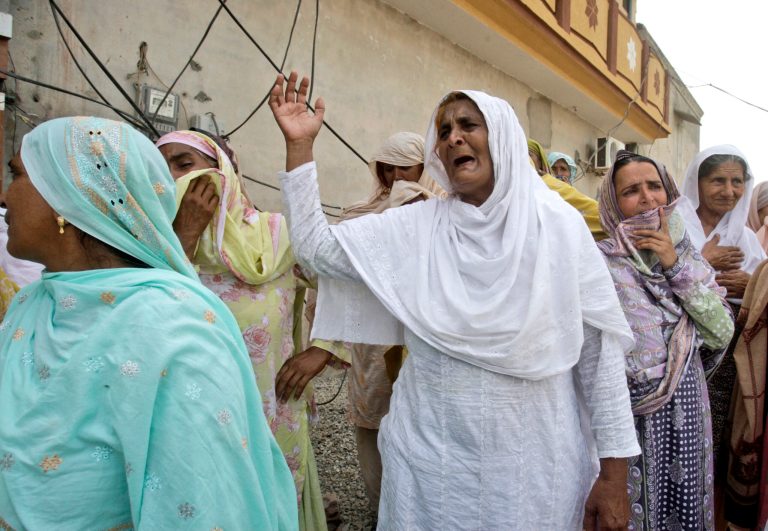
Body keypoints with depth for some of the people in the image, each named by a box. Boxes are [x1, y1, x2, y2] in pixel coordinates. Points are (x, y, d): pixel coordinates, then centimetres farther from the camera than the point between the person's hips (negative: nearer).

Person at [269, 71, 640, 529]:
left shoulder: (557, 224, -6)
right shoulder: (416, 226, 0)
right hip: (432, 460, 2)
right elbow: (317, 247, -2)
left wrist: (615, 472, -5)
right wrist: (300, 146, -9)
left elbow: (599, 350, -5)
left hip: (537, 465, -1)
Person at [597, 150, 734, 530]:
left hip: (687, 410, 5)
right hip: (628, 411, -4)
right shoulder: (600, 261, -12)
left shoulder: (689, 256, 5)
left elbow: (722, 333, -5)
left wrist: (676, 265, -11)